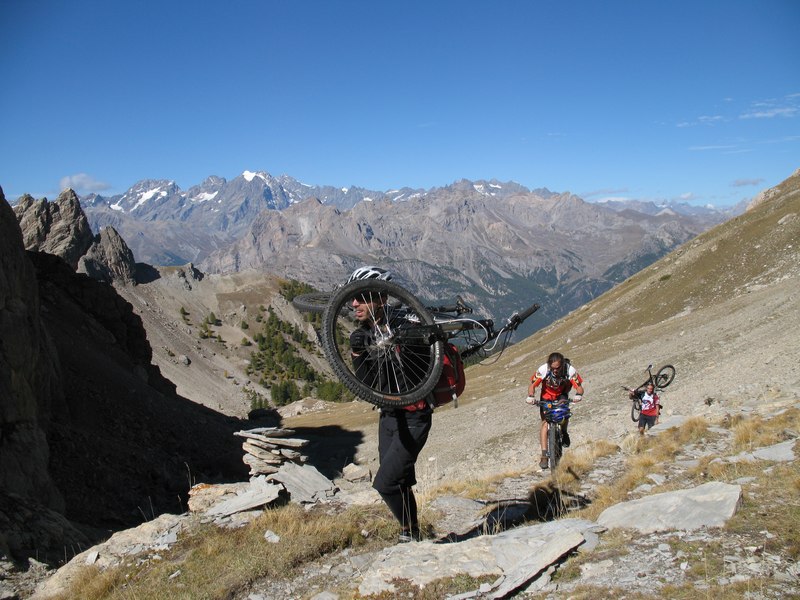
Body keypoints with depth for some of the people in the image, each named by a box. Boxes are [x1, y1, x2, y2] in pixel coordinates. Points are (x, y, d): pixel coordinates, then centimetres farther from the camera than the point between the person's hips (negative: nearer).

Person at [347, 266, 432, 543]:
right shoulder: (361, 335, 3)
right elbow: (367, 385, -4)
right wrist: (357, 355, -21)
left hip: (413, 419, -7)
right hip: (388, 416, 7)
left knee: (385, 483, -10)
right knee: (400, 483, 16)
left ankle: (409, 533, 13)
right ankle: (413, 536, 33)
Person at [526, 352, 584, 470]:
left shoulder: (570, 370, -30)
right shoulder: (543, 370, -31)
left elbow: (579, 387, -25)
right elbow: (532, 385, -22)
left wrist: (579, 395, -48)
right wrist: (531, 396, -42)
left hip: (561, 395, 0)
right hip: (547, 396, 0)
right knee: (545, 422, -14)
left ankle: (564, 432, 4)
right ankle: (544, 454, -11)